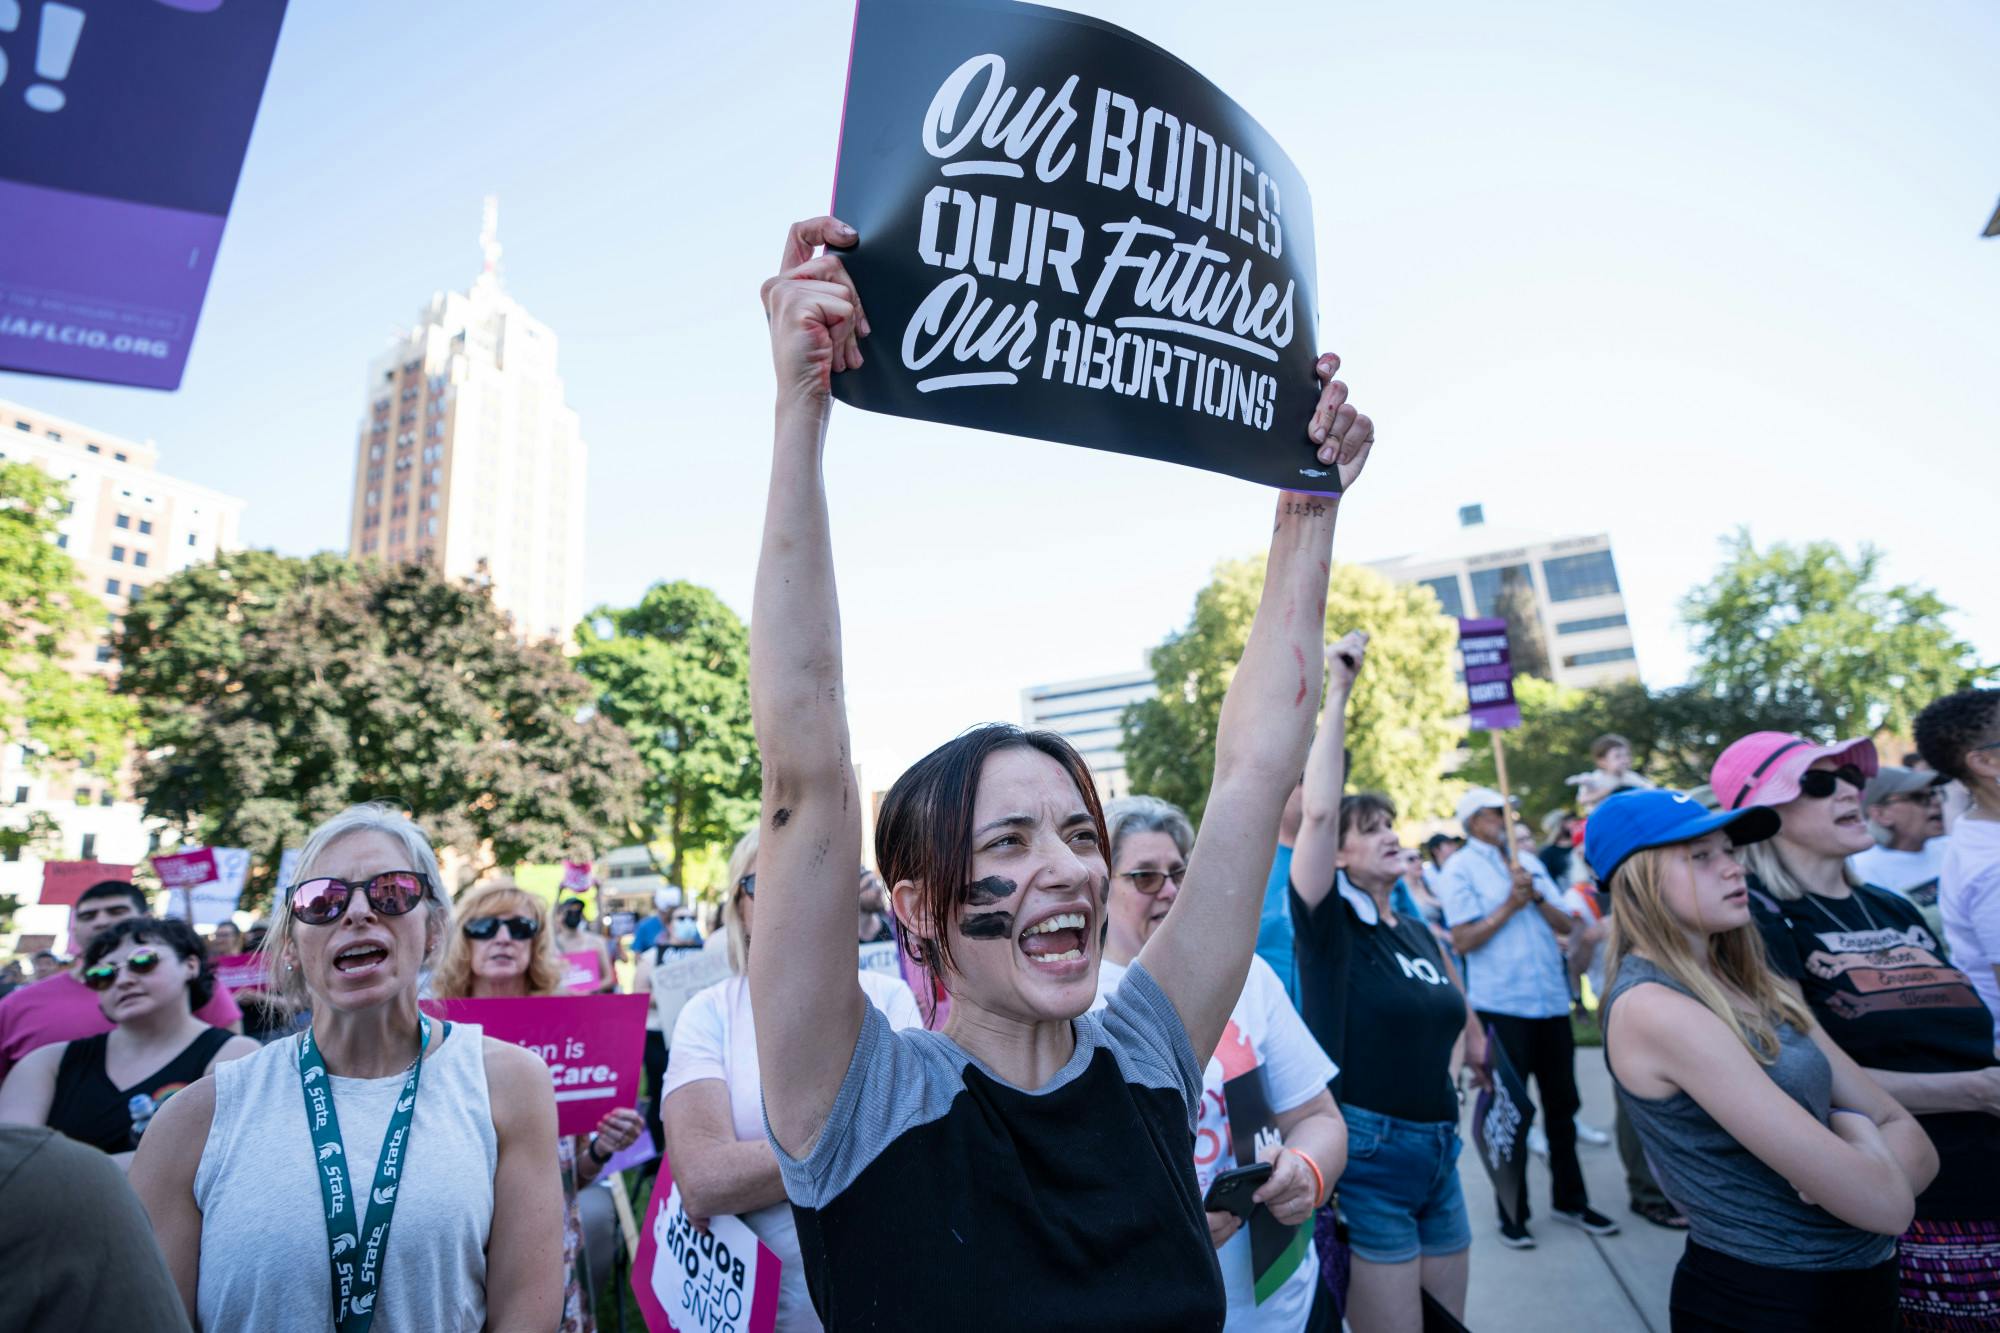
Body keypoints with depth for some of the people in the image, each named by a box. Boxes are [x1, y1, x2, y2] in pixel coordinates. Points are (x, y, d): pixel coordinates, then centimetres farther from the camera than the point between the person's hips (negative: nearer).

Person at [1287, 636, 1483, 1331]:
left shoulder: (1420, 930, 9)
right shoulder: (1329, 922, -11)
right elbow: (1318, 810, -26)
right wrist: (1337, 693, -26)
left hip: (1438, 1152, 7)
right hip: (1365, 1151, -7)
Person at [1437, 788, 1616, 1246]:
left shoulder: (1529, 861, 11)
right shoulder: (1460, 868, -6)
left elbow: (1567, 924, 7)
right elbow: (1463, 941, -13)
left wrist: (1536, 896, -10)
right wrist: (1511, 904, -14)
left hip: (1551, 1000, 5)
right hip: (1502, 1005, -5)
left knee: (1562, 1101, 16)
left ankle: (1570, 1199, 34)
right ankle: (1512, 1213, 20)